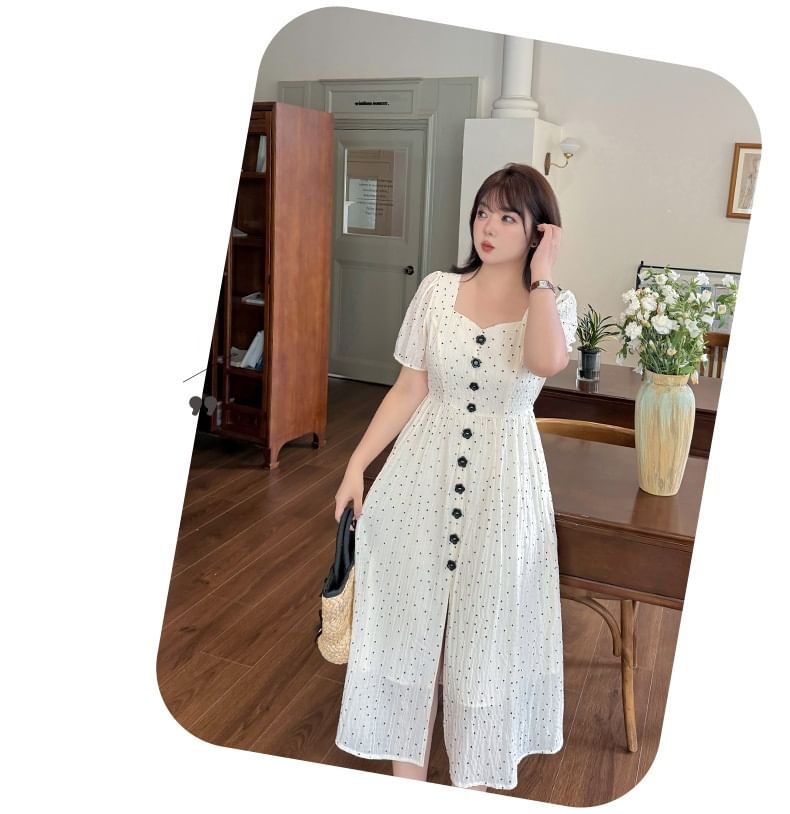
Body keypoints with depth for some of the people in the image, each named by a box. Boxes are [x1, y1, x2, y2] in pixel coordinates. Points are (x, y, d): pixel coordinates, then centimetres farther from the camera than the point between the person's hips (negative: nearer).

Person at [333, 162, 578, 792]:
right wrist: (357, 464, -3)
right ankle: (408, 769, 33)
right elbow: (409, 390, 0)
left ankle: (475, 778, 34)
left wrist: (540, 275, -16)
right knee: (412, 619, 11)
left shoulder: (556, 304, -3)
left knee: (485, 628, 11)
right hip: (423, 478, 1)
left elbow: (547, 361, -27)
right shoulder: (438, 290, 0)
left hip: (503, 485, -1)